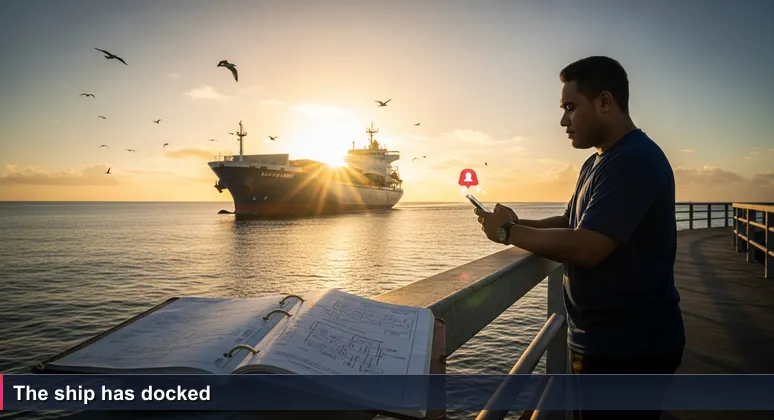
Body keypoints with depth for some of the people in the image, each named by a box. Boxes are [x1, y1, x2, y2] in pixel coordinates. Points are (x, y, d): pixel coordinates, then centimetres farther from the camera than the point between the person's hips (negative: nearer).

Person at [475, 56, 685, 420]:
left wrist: (509, 232, -17)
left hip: (631, 346, -9)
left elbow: (586, 248, -30)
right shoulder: (599, 162, 12)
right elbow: (571, 223, 16)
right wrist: (518, 225, -2)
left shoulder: (634, 161, -21)